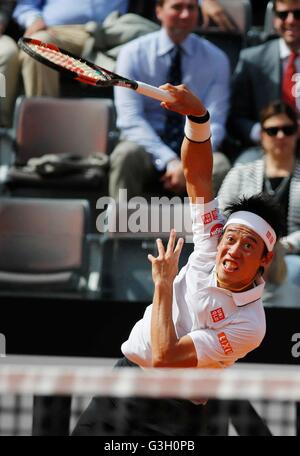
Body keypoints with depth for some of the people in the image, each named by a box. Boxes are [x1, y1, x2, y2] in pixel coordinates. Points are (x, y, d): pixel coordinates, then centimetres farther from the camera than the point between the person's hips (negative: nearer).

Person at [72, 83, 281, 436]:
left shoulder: (249, 324, -20)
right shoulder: (211, 245, -3)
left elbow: (165, 358, -25)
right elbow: (197, 176, -3)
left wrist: (164, 283, -18)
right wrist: (197, 115, -19)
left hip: (171, 415, -6)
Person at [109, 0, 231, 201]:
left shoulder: (215, 59, 2)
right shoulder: (133, 53, -2)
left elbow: (213, 122, -5)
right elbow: (130, 119, -11)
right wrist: (169, 160, -23)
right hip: (146, 147, -1)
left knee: (219, 166, -32)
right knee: (127, 155, -35)